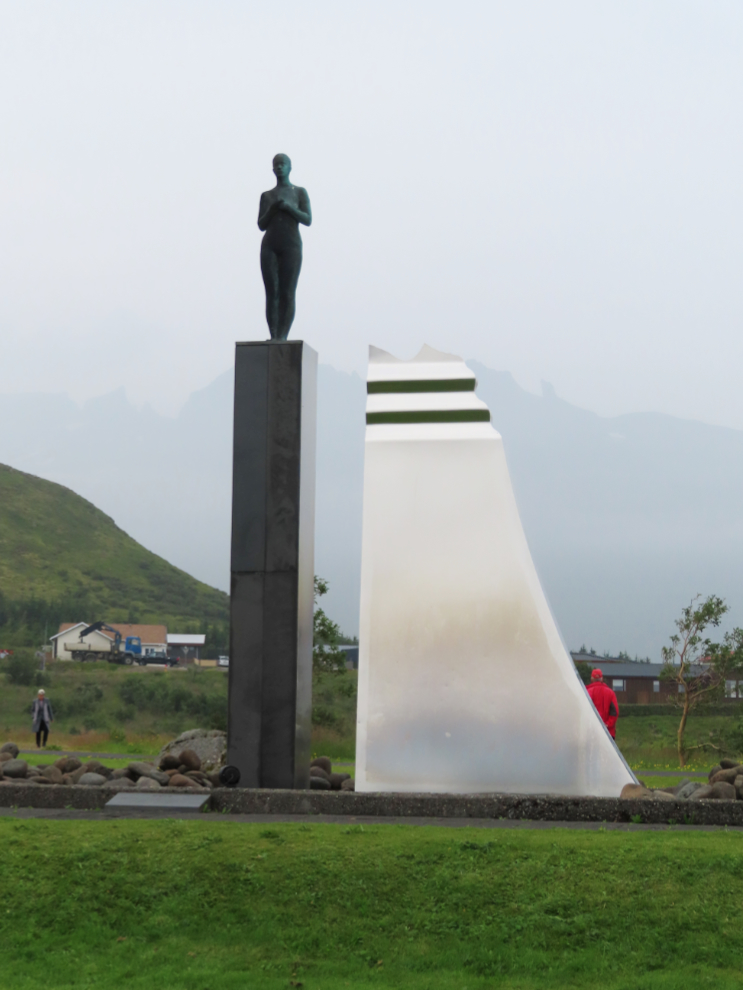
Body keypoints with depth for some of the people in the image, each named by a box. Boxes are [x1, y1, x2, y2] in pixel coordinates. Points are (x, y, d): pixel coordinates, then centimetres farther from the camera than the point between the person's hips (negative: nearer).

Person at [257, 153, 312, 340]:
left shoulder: (300, 192, 8)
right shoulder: (266, 196, 16)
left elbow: (308, 220, -2)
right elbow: (261, 225, 10)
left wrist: (288, 207, -15)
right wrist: (272, 210, -8)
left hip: (291, 247, -2)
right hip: (269, 248, 2)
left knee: (287, 294, -12)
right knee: (271, 293, -7)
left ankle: (282, 337, -17)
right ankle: (274, 337, -9)